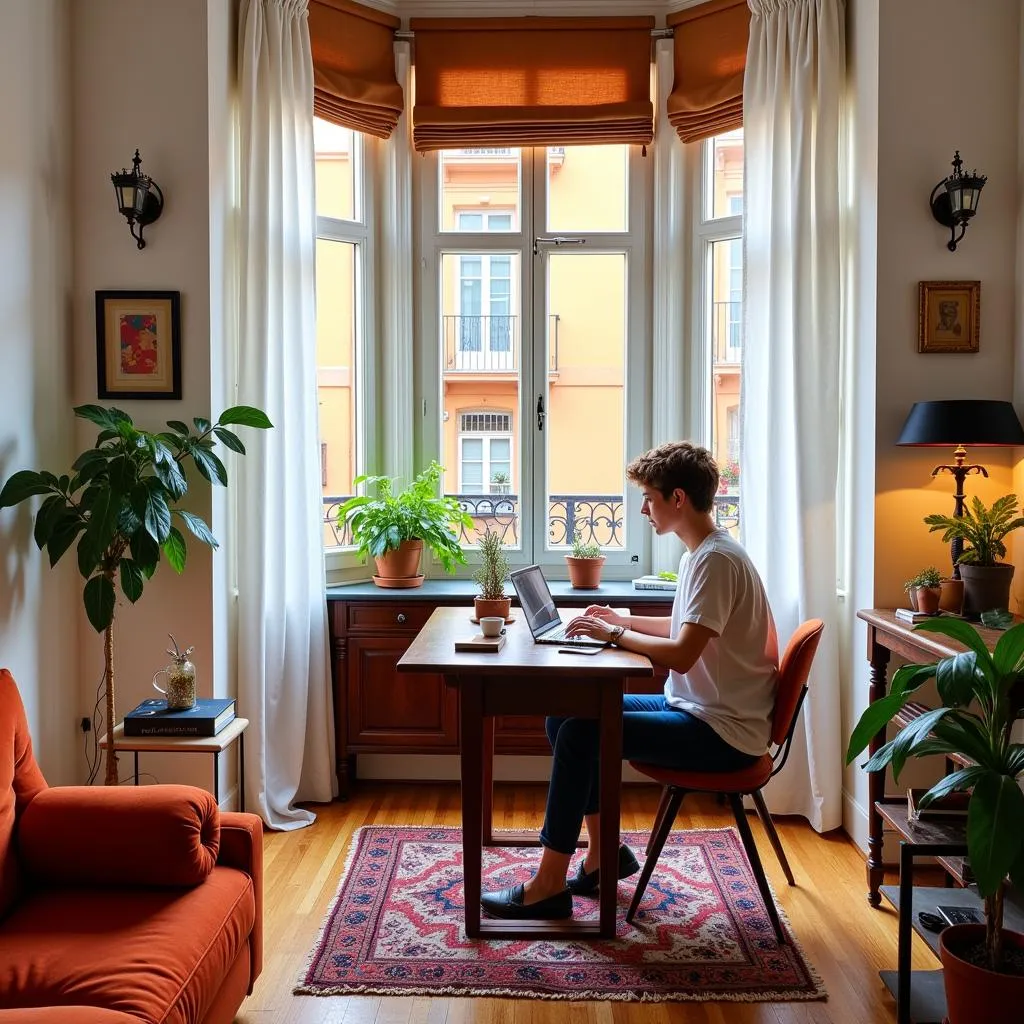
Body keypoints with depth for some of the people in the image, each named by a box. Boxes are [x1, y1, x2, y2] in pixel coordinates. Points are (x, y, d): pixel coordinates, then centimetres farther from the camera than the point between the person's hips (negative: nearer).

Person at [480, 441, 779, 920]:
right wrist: (624, 621, 13)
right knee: (564, 714, 4)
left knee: (580, 733, -18)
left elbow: (682, 654, -27)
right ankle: (604, 854, 14)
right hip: (694, 709, 10)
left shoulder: (716, 559, -21)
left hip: (722, 732, -10)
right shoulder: (700, 552, 11)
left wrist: (615, 634, -15)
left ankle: (548, 886, -6)